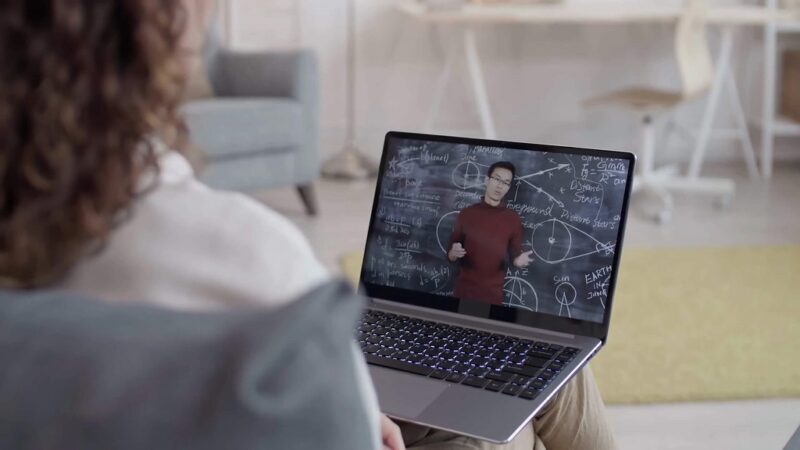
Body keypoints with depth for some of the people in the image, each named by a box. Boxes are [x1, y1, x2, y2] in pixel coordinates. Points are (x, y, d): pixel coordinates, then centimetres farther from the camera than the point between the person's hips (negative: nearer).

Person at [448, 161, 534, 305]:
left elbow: (515, 255, 6)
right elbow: (451, 255, 6)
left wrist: (518, 261, -15)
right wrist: (454, 253, -15)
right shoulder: (466, 213, 1)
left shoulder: (513, 219, -1)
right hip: (464, 291, 0)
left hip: (493, 295, 0)